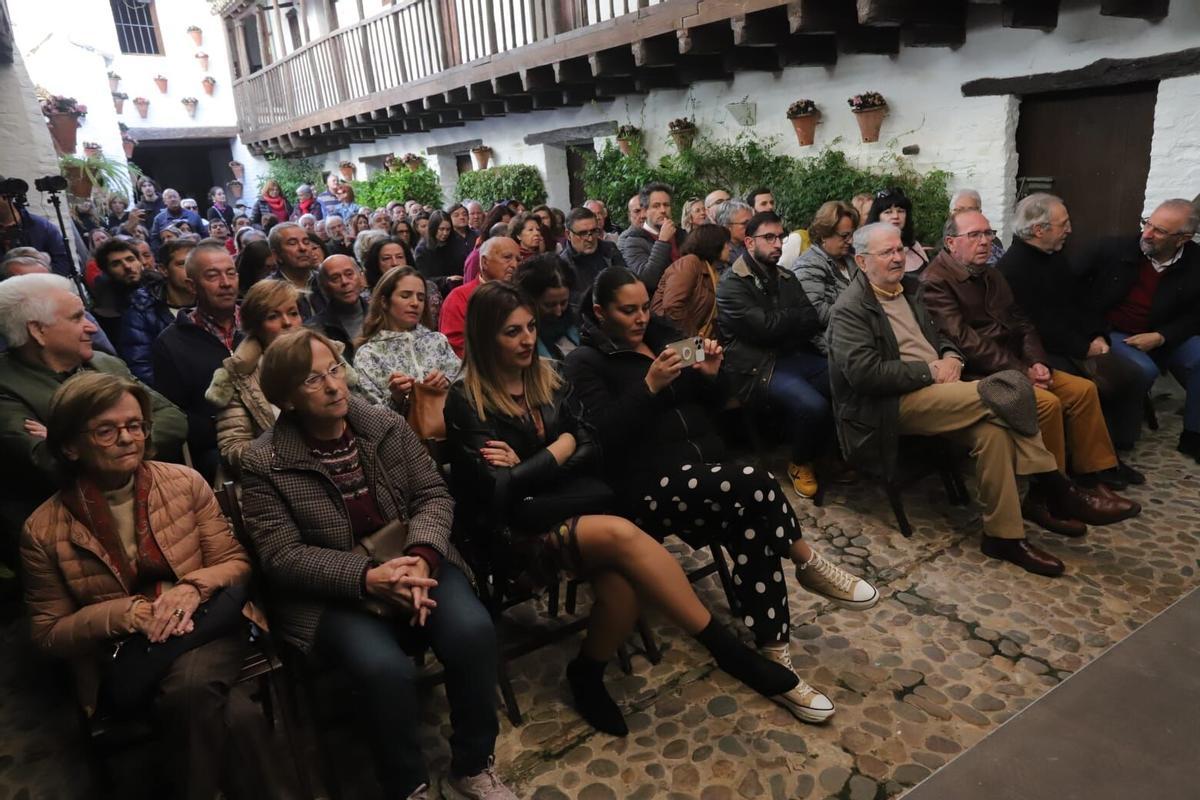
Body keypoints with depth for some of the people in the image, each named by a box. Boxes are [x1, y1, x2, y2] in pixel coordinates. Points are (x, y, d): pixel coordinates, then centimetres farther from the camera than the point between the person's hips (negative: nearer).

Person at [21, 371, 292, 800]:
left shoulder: (185, 482, -1)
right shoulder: (44, 530, -3)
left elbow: (235, 561, 2)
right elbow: (48, 634, 1)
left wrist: (193, 589, -21)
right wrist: (128, 614, -17)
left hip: (206, 625, 1)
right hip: (120, 659, -1)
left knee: (190, 689, -35)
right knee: (233, 715, -31)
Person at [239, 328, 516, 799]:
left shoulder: (388, 426, 3)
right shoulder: (264, 464, -6)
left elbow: (433, 495, 1)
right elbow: (281, 557, -11)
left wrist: (421, 557, -20)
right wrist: (367, 578, -24)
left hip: (408, 564, 3)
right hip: (329, 595, -3)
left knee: (472, 631, -24)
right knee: (385, 669, -30)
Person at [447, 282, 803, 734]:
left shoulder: (547, 379, 10)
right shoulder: (467, 401, -7)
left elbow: (591, 452, 4)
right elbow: (499, 488, -16)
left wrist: (527, 467, -9)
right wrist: (558, 449, -6)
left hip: (570, 506, 5)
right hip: (518, 531, -5)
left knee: (620, 586, -31)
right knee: (621, 535, -33)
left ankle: (587, 675, -2)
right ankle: (727, 649, -19)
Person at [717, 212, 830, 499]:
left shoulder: (786, 278, 17)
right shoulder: (732, 284, -5)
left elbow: (812, 322, 7)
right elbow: (763, 327, -15)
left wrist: (780, 321, -12)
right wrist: (795, 317, 2)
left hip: (792, 357, 7)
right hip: (755, 368, -7)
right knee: (813, 406, -29)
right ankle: (800, 464, 2)